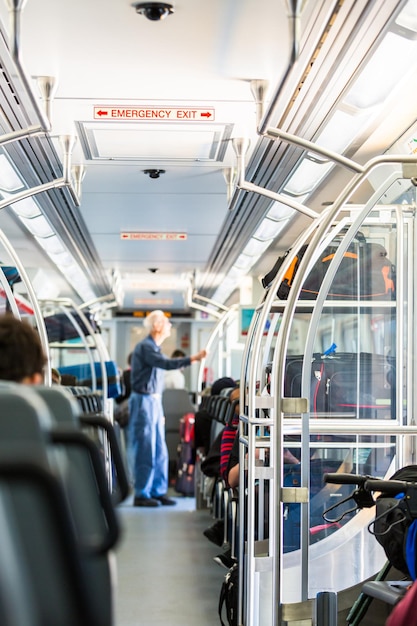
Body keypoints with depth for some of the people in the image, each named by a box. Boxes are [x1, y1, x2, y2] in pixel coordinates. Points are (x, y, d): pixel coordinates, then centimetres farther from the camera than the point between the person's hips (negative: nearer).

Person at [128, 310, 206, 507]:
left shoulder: (154, 347, 19)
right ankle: (141, 495, -3)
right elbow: (166, 363, -26)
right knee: (145, 450, -7)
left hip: (155, 401, 9)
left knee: (159, 451, 9)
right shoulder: (145, 347, -12)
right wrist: (192, 359, -29)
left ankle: (158, 491, 15)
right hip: (144, 400, -9)